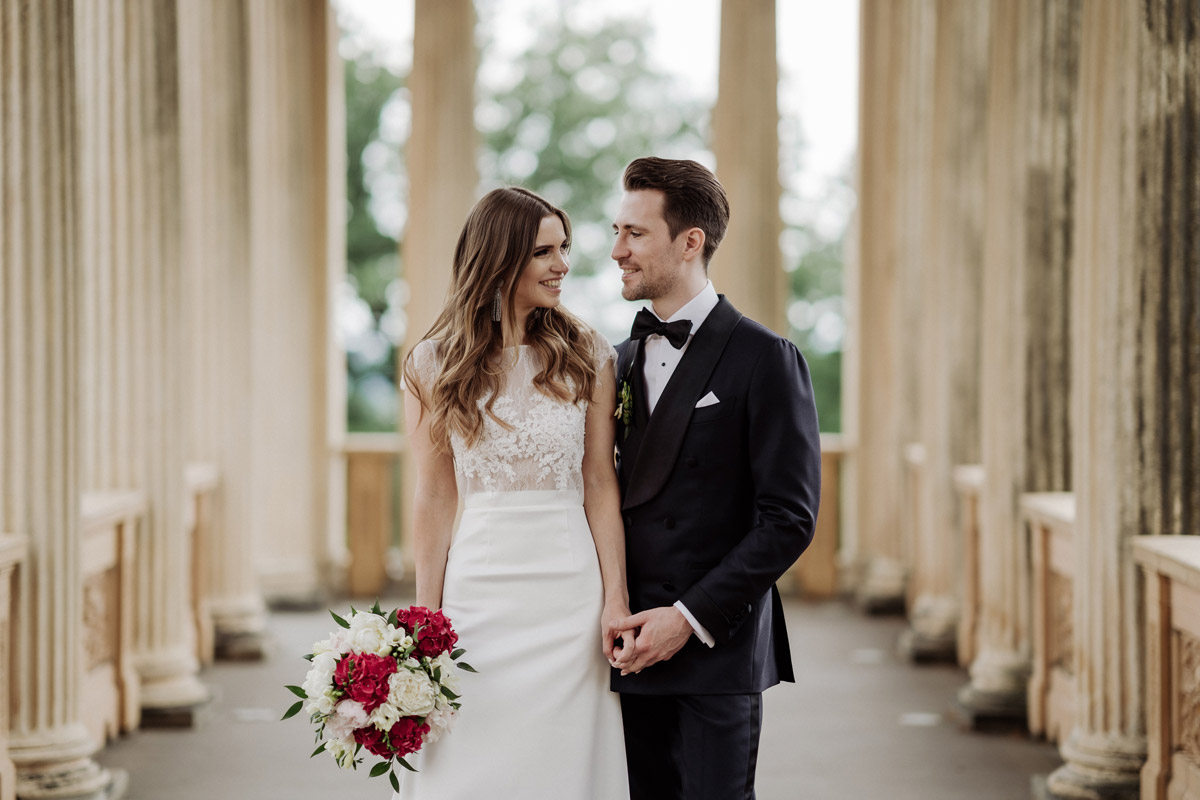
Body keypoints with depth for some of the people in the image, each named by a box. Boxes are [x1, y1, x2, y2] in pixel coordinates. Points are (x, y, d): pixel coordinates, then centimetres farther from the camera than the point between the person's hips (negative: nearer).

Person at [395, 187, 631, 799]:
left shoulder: (588, 358, 3)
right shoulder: (434, 365, 2)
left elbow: (601, 487, 3)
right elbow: (435, 498, 4)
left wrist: (616, 598, -5)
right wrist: (425, 616, 1)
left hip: (571, 593, 0)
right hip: (477, 588, 0)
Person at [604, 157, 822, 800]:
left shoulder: (764, 359, -7)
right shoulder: (623, 361, 13)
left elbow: (789, 519, -11)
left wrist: (689, 618, -15)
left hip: (718, 651, -6)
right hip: (633, 648, 6)